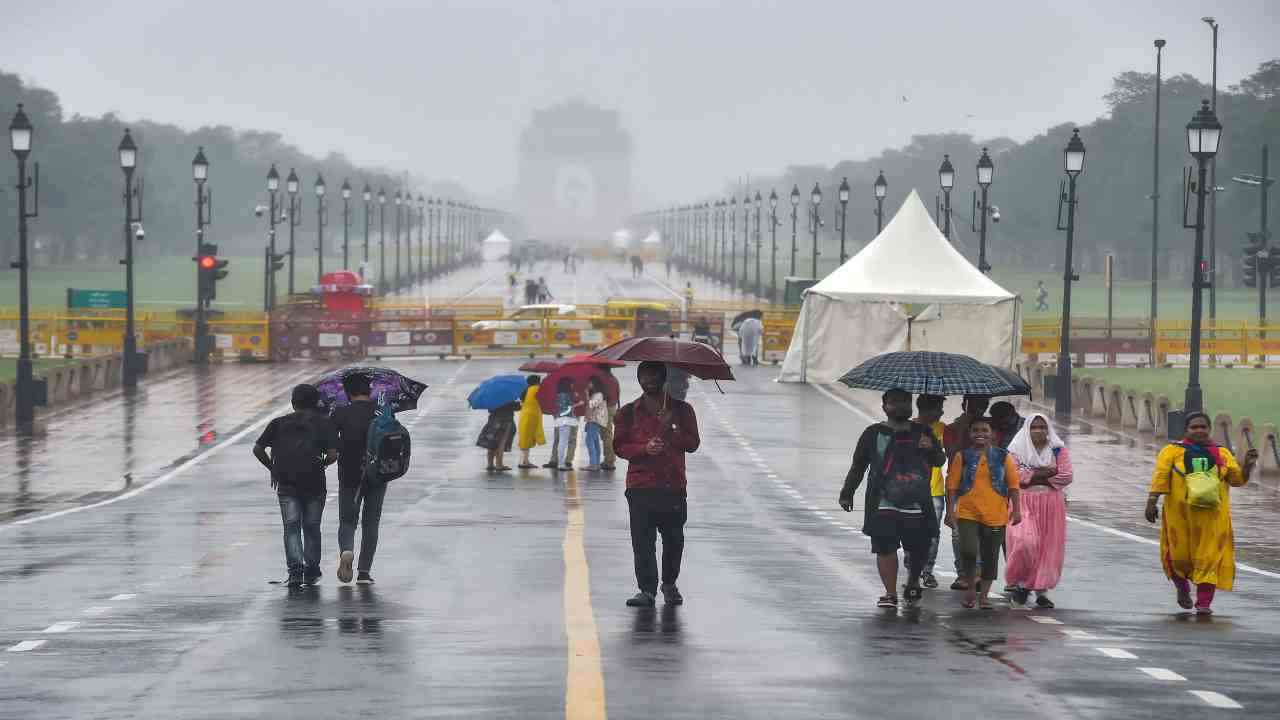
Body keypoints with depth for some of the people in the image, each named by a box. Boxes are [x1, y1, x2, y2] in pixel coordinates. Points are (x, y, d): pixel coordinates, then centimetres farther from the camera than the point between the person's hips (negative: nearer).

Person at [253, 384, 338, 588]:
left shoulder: (279, 423, 9)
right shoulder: (323, 423, 3)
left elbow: (258, 449, 3)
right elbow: (332, 454, -8)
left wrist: (272, 468, 15)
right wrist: (322, 464, 12)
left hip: (286, 484, 0)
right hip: (314, 483, 0)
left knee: (291, 527, 0)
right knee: (312, 527, 12)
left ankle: (295, 569, -18)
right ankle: (311, 572, 18)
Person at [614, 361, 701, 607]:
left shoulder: (681, 410, 10)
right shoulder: (628, 412, 11)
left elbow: (693, 443, 4)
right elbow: (619, 446, 5)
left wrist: (671, 429, -12)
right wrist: (644, 449, -12)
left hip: (674, 485, 0)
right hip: (640, 486, 0)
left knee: (674, 538, 4)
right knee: (642, 540, -8)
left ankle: (670, 584, 24)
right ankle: (647, 589, -7)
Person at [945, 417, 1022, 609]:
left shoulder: (1003, 456, 5)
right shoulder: (962, 457, 4)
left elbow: (1013, 484, 5)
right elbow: (952, 485, 3)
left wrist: (1016, 509, -2)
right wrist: (950, 511, -2)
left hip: (995, 516, 1)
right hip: (967, 513, -1)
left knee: (990, 557, 6)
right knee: (968, 551, -17)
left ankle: (983, 595, 19)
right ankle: (971, 588, 5)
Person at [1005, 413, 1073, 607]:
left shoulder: (1058, 449, 6)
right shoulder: (1017, 449, 3)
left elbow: (1066, 476, -5)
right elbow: (1014, 475, -10)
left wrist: (1033, 477, -8)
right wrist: (1046, 472, -11)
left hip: (1051, 505, 2)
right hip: (1024, 502, -2)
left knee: (1049, 547, 0)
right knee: (1025, 542, -17)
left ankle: (1042, 590, 8)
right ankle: (1021, 582, 3)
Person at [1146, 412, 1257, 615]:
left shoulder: (1222, 454, 13)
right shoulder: (1172, 451, 4)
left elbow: (1237, 478, 8)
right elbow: (1160, 476, -5)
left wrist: (1248, 465, -10)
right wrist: (1152, 502, -16)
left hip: (1212, 515, 1)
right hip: (1180, 513, -1)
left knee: (1209, 557, -5)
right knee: (1180, 555, 4)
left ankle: (1204, 603, -3)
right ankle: (1182, 587, 33)